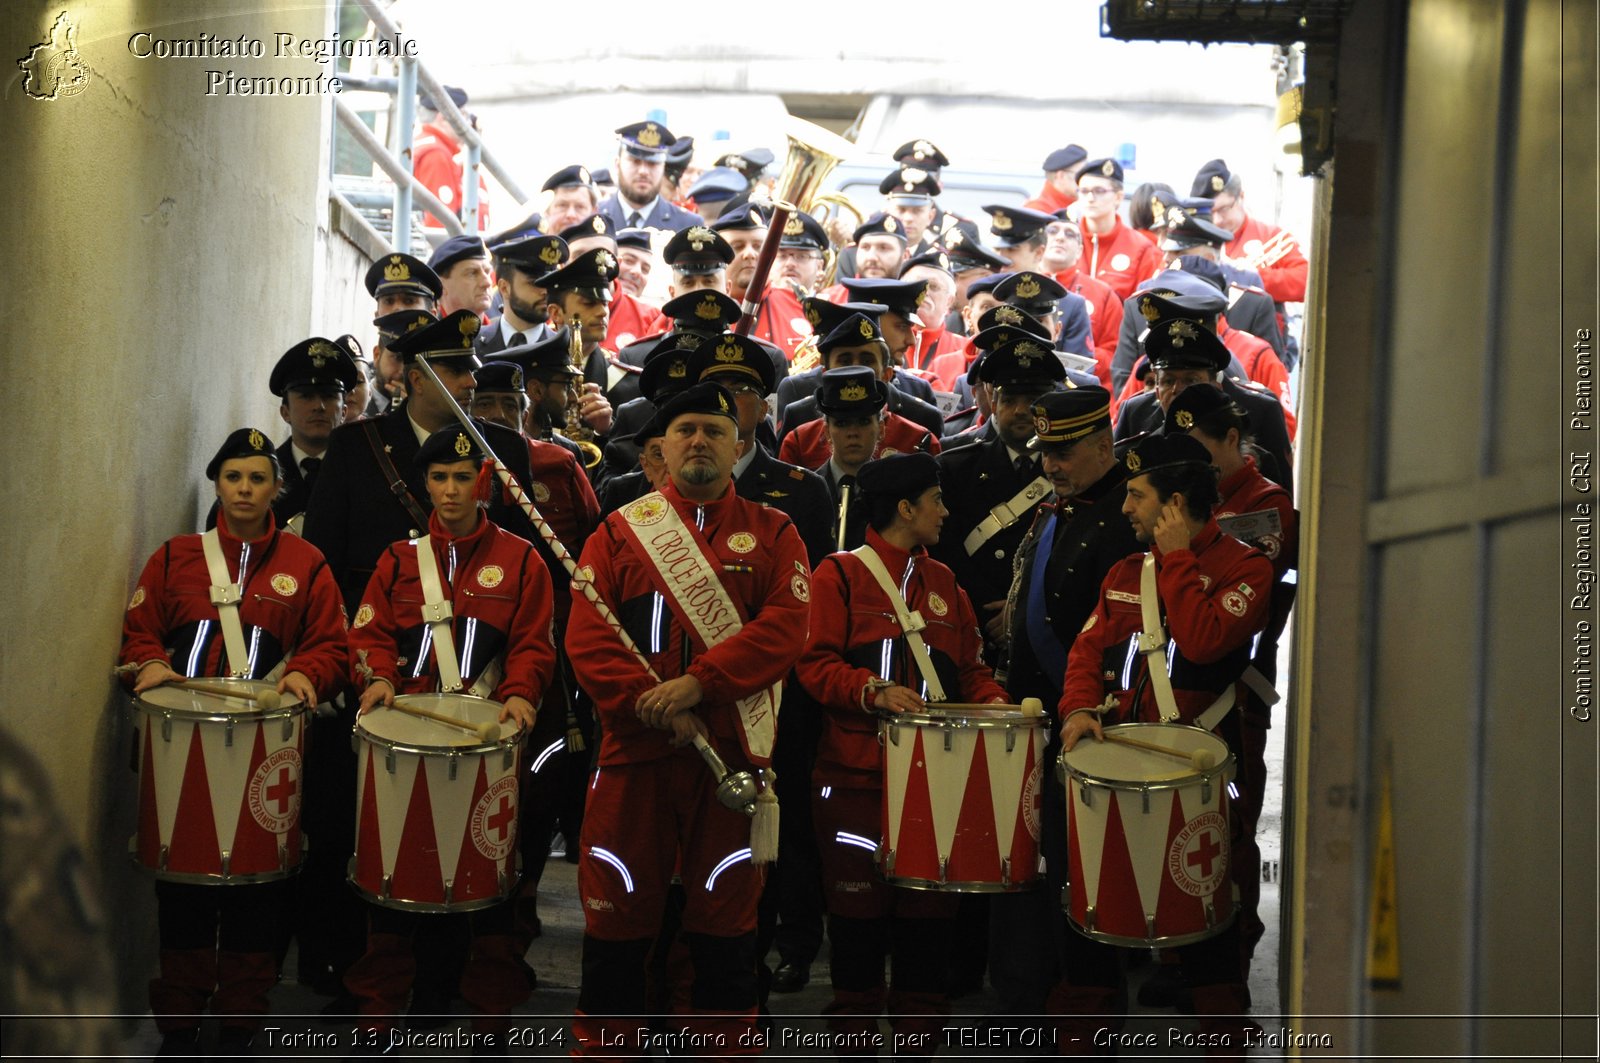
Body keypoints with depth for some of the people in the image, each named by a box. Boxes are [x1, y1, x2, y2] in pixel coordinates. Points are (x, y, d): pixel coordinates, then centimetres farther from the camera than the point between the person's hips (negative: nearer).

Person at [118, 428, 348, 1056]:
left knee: (259, 883, 0)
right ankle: (178, 1023, 14)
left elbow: (331, 644, 6)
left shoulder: (305, 565, 9)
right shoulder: (175, 558, 13)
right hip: (183, 740, 1)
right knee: (182, 881, 2)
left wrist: (306, 674, -14)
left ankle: (240, 1025, 12)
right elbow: (140, 629, 10)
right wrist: (150, 665, -10)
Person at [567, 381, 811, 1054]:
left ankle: (724, 1046, 19)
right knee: (617, 919, 4)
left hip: (735, 751, 0)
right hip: (634, 751, 0)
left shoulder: (773, 535, 8)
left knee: (725, 917, 7)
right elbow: (587, 638, -1)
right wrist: (655, 707, -14)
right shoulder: (619, 532, 8)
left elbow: (785, 628, -7)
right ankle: (603, 1048, 16)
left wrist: (696, 684, -17)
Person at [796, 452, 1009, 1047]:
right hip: (857, 774, -4)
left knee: (929, 909, 5)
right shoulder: (840, 574, 0)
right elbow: (815, 663, -8)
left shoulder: (944, 584, 17)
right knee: (859, 906, 0)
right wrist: (875, 691, -23)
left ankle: (922, 1030, 16)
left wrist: (993, 702, -2)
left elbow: (969, 669, 18)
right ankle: (854, 1029, 13)